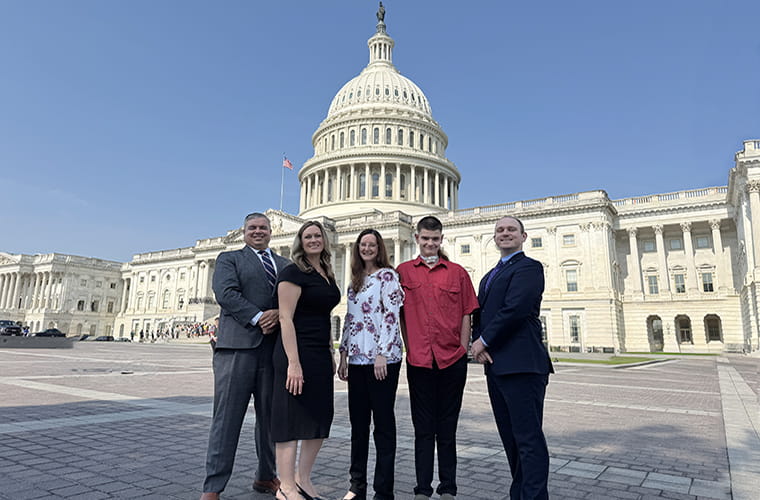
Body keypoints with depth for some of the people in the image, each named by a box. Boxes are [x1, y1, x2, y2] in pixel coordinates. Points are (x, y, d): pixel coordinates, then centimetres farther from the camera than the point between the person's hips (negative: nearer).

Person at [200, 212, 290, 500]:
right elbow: (226, 292, -6)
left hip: (276, 346, 4)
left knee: (271, 416, 10)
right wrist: (258, 318, -15)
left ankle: (266, 476, 24)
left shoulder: (286, 265, 20)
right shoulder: (229, 259, 11)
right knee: (227, 416, 0)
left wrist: (278, 313, -12)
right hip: (238, 345, -3)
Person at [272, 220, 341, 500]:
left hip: (321, 355, 8)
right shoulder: (293, 273, -9)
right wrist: (293, 363, -22)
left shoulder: (326, 275, 14)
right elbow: (285, 318, -16)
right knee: (292, 419, 0)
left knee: (321, 419, 12)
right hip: (297, 353, -8)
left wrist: (331, 355, 17)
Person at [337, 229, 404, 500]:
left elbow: (391, 315, -12)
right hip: (357, 358, 7)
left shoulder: (387, 275, -4)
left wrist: (382, 354, -18)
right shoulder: (355, 281, 16)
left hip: (382, 358, -7)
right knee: (358, 423, 12)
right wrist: (344, 355, 14)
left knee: (383, 423, 2)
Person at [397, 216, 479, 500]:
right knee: (423, 428, 9)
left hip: (452, 360, 1)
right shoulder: (403, 272, 6)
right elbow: (399, 314, 7)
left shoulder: (458, 273, 7)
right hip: (418, 361, 0)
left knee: (447, 428, 10)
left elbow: (465, 315, 7)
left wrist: (463, 350, 1)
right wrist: (409, 348, 1)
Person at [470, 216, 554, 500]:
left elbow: (515, 309, -17)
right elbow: (481, 313, 18)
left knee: (528, 439, -4)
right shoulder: (490, 276, 23)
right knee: (511, 438, 15)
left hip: (521, 364, -9)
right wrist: (477, 343, -1)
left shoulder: (529, 267, -5)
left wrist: (484, 341, -10)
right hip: (495, 365, 9)